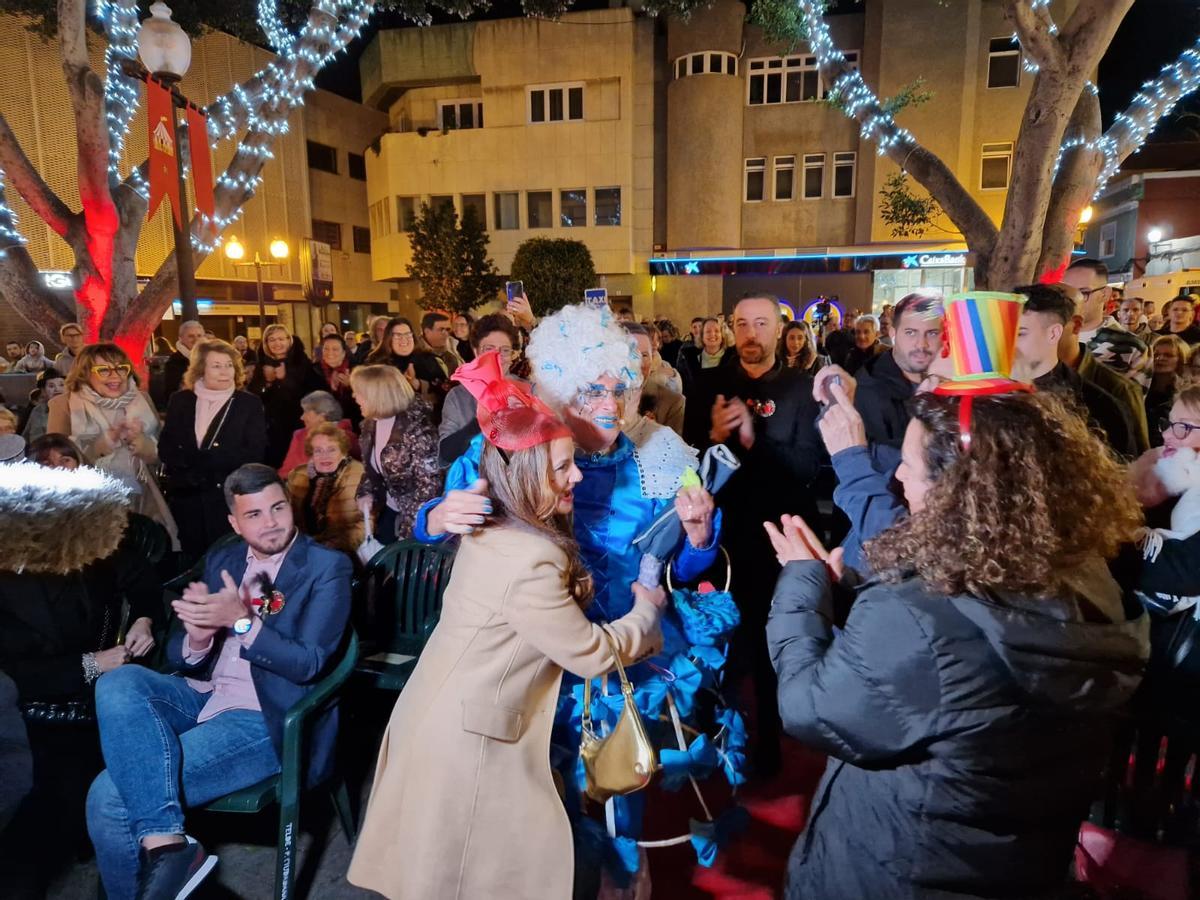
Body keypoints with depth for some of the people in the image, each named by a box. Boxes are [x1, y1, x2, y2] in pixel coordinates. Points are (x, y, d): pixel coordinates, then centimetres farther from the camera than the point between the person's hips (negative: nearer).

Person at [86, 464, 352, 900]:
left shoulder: (327, 567, -5)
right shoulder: (221, 561, 13)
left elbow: (308, 664, -13)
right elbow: (180, 656, 10)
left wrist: (242, 620, -25)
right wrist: (197, 636, -15)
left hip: (267, 720, -7)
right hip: (205, 698, 7)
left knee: (111, 796, -21)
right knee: (117, 684, -25)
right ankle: (165, 841, -29)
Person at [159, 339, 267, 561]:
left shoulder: (249, 403, -3)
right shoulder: (180, 400, 6)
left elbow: (254, 453, -11)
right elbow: (165, 450, 1)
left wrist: (199, 459, -14)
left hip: (231, 496, -3)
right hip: (187, 496, 3)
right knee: (194, 558, 14)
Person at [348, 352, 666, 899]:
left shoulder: (491, 530, 0)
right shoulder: (530, 562, -29)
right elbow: (593, 655, -19)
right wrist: (647, 611, -1)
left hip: (446, 716, 9)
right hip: (468, 735, -9)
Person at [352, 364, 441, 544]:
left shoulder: (416, 428, -25)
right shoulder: (370, 424, 1)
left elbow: (430, 482, -25)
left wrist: (409, 530, -22)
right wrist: (366, 494, -3)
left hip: (419, 517, -8)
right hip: (390, 510, 8)